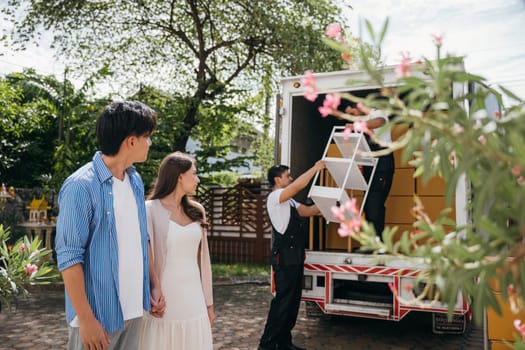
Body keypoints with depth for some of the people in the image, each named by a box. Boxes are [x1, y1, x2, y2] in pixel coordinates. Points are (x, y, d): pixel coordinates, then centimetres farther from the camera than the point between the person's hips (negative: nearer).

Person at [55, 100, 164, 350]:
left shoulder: (136, 181, 6)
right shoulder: (81, 186, -16)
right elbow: (68, 257, -16)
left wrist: (153, 285, 8)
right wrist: (86, 318, -16)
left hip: (133, 309, 7)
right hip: (98, 313, -7)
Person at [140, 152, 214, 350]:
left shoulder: (196, 211, 8)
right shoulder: (150, 210, -8)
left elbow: (203, 258, 11)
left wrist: (208, 302, 13)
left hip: (194, 302, 5)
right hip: (164, 302, -5)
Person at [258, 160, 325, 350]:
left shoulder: (289, 201, 19)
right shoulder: (274, 197, -10)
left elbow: (308, 210, 22)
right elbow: (299, 185, -23)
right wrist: (316, 168, -13)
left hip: (295, 258, 10)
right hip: (285, 258, -10)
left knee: (293, 302, 13)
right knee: (282, 302, -7)